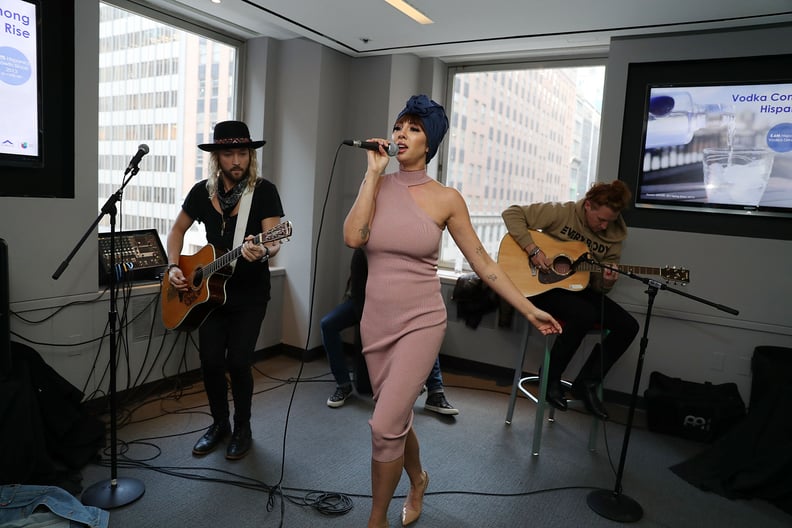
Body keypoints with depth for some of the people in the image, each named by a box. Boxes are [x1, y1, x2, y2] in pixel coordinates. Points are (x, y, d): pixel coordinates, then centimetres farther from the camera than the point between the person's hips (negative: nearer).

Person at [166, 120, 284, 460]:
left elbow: (273, 241, -19)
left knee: (238, 361, -6)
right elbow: (177, 230, 15)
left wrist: (263, 252, -42)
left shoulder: (264, 192, -11)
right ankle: (219, 424, 28)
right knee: (210, 362, 3)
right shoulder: (202, 192, 1)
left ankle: (242, 428, 18)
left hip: (250, 295, -4)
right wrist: (174, 267, 1)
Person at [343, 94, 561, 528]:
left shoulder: (446, 198, -5)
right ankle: (417, 480, 50)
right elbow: (352, 237, -16)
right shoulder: (375, 186, 2)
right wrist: (374, 171, -12)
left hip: (421, 322, -4)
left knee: (384, 426, -10)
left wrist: (529, 309, -2)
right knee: (396, 419, 18)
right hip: (376, 322, 4)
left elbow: (482, 262, -1)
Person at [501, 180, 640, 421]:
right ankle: (551, 378, -11)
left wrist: (607, 281, -18)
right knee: (585, 315, -34)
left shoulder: (614, 236, 2)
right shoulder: (561, 213, -13)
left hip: (579, 288, 6)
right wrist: (533, 250, -25)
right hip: (544, 285, -6)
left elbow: (599, 286, 8)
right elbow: (512, 213, -16)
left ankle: (587, 383, 1)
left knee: (628, 325, -12)